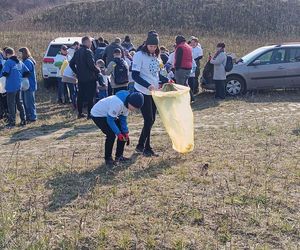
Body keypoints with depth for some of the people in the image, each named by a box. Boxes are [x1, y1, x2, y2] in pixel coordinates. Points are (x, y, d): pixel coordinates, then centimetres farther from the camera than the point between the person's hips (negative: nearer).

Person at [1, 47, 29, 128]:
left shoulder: (8, 62, -12)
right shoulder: (20, 62, 9)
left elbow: (5, 73, -23)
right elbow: (27, 73, 8)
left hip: (11, 87, -6)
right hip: (19, 86, 7)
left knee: (11, 104, 1)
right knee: (20, 103, 15)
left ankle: (12, 122, 6)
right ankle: (23, 120, 18)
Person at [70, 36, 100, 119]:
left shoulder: (77, 52, 10)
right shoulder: (88, 52, -15)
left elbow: (71, 64, 13)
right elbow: (92, 65, -21)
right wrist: (98, 70, -5)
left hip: (80, 78, 7)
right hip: (89, 78, -7)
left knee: (80, 96, 13)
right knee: (90, 97, -1)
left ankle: (80, 113, 18)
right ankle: (90, 114, 0)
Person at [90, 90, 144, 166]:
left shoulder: (127, 103, -11)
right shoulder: (118, 103, -38)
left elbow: (123, 118, 1)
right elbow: (110, 120, -31)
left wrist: (126, 131, -8)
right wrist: (118, 133, -28)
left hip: (110, 114, 9)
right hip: (98, 115, -9)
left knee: (123, 133, 0)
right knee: (111, 134, -21)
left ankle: (119, 156, 11)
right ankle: (108, 159, -5)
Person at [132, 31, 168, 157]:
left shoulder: (156, 56, 12)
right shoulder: (139, 55, -11)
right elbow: (135, 75, -16)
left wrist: (167, 81, 4)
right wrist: (147, 85, -27)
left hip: (154, 92, 7)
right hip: (143, 92, -7)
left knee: (151, 120, 10)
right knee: (149, 120, -7)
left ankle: (142, 146, 21)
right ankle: (146, 147, 8)